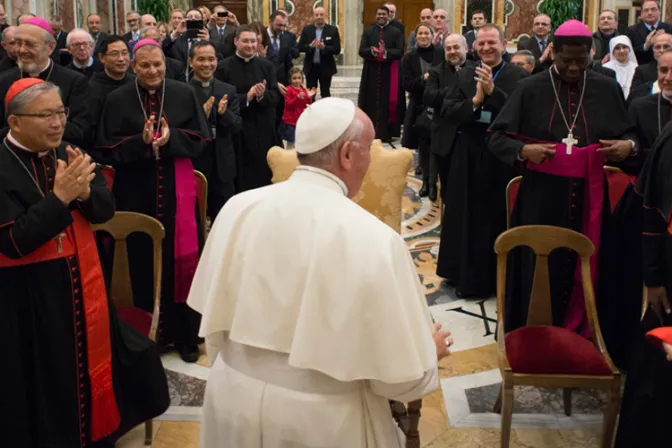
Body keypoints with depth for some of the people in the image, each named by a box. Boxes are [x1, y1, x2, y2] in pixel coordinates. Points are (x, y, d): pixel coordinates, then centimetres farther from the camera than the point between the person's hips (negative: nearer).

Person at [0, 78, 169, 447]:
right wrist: (60, 197, -29)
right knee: (46, 382, 6)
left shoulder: (69, 153, 0)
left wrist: (84, 192, -23)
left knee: (91, 363, 19)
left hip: (82, 284, 6)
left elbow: (105, 210, -1)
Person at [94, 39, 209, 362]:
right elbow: (106, 149, -2)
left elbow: (200, 139, 1)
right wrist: (141, 142, -18)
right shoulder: (118, 99, 1)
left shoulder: (185, 94, 3)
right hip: (136, 195, 0)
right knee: (143, 263, 4)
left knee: (180, 262, 3)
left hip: (177, 193, 0)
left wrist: (171, 138, -17)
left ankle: (185, 335, 15)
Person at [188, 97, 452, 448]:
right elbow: (400, 376, -16)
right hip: (321, 417, -3)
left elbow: (214, 319, 4)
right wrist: (430, 351, 5)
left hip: (234, 398, 4)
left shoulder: (237, 209, -8)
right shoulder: (374, 239, -21)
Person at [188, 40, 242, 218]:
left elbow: (237, 127, 0)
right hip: (192, 165, -3)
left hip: (222, 166, 3)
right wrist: (201, 115, -25)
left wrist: (224, 113, -20)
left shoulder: (229, 91, 5)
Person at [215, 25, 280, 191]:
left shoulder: (267, 65, 8)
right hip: (236, 131, -3)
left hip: (264, 131, 3)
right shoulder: (223, 67, -2)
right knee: (240, 179, 0)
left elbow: (276, 96, 1)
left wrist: (263, 95, -20)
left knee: (265, 176, 8)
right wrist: (246, 97, -19)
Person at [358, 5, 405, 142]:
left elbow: (400, 51, -6)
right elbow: (361, 51, -1)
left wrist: (385, 52, -23)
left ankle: (386, 133, 3)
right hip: (371, 72, 1)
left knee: (388, 103, -1)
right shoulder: (368, 32, 9)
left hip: (389, 73, -1)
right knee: (372, 102, 1)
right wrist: (372, 51, -22)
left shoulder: (396, 32, 4)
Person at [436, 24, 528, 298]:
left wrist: (492, 91, -25)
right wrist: (475, 101, -16)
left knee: (496, 219, 5)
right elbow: (447, 113, -2)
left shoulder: (519, 76, -6)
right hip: (468, 156, 4)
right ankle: (464, 274, 28)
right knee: (465, 216, 12)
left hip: (502, 157, -4)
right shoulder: (465, 75, 6)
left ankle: (491, 277, 20)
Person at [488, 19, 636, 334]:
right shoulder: (530, 89, -2)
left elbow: (628, 135, 13)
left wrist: (628, 146, -10)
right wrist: (523, 151, -19)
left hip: (589, 200, 2)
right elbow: (497, 136, 0)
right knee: (539, 272, 4)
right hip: (541, 199, -2)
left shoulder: (608, 90, 5)